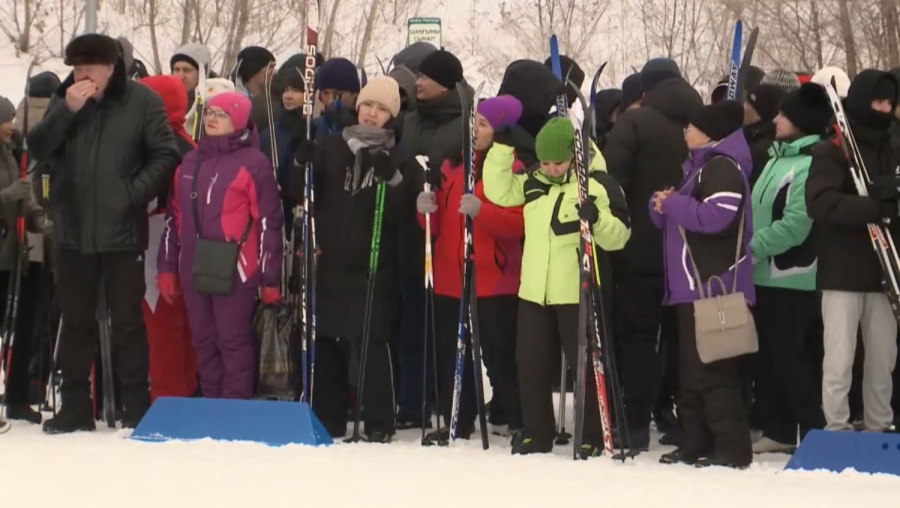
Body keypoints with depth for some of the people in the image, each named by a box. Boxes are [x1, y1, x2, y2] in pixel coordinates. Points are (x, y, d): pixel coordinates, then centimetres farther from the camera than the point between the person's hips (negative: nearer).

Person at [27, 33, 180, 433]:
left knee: (127, 320, 3)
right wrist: (67, 112, -15)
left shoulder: (142, 101, -5)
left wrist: (134, 192, -15)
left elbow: (165, 155, -5)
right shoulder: (64, 100, 6)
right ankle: (75, 407, 17)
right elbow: (37, 149, -2)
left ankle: (137, 409, 8)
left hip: (122, 232, -4)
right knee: (76, 320, 10)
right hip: (72, 231, 4)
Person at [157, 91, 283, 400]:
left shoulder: (253, 162, -6)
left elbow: (268, 222, -7)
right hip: (193, 269, 6)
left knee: (233, 340, -2)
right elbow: (174, 218, 19)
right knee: (204, 341, 11)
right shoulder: (190, 162, 15)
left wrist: (270, 278, -8)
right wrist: (167, 267, 16)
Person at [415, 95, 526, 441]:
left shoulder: (512, 170, -3)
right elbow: (436, 226, 16)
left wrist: (481, 211, -26)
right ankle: (457, 424, 16)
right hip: (449, 280, 6)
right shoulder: (450, 166, 14)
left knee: (499, 356, -5)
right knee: (450, 355, 7)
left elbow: (519, 224, -13)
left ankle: (520, 423, 3)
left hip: (494, 282, -6)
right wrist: (427, 210, -6)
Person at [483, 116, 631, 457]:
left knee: (584, 365, 1)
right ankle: (536, 433, 21)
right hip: (533, 290, 6)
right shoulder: (534, 183, 8)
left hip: (577, 292, -5)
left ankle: (592, 437, 10)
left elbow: (619, 237, -10)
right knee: (531, 365, 10)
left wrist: (597, 218, -31)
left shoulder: (599, 185, -9)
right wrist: (502, 148, 3)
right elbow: (498, 190, 12)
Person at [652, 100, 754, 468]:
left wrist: (673, 203, -10)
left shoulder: (722, 166, -10)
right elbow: (675, 217, 23)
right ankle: (695, 444, 19)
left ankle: (732, 447, -9)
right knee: (692, 368, 13)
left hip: (713, 284, -11)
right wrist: (662, 205, 1)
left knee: (711, 369, -11)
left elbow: (715, 216, -24)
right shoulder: (699, 165, 22)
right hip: (692, 285, 11)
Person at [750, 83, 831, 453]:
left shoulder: (810, 164, -15)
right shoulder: (778, 157, 14)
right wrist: (751, 250, 9)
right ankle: (779, 430, 22)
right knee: (768, 355, 13)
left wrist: (754, 247, -18)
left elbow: (794, 225, -22)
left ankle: (814, 432, 1)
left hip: (791, 279, -9)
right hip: (765, 275, 9)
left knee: (791, 356, -6)